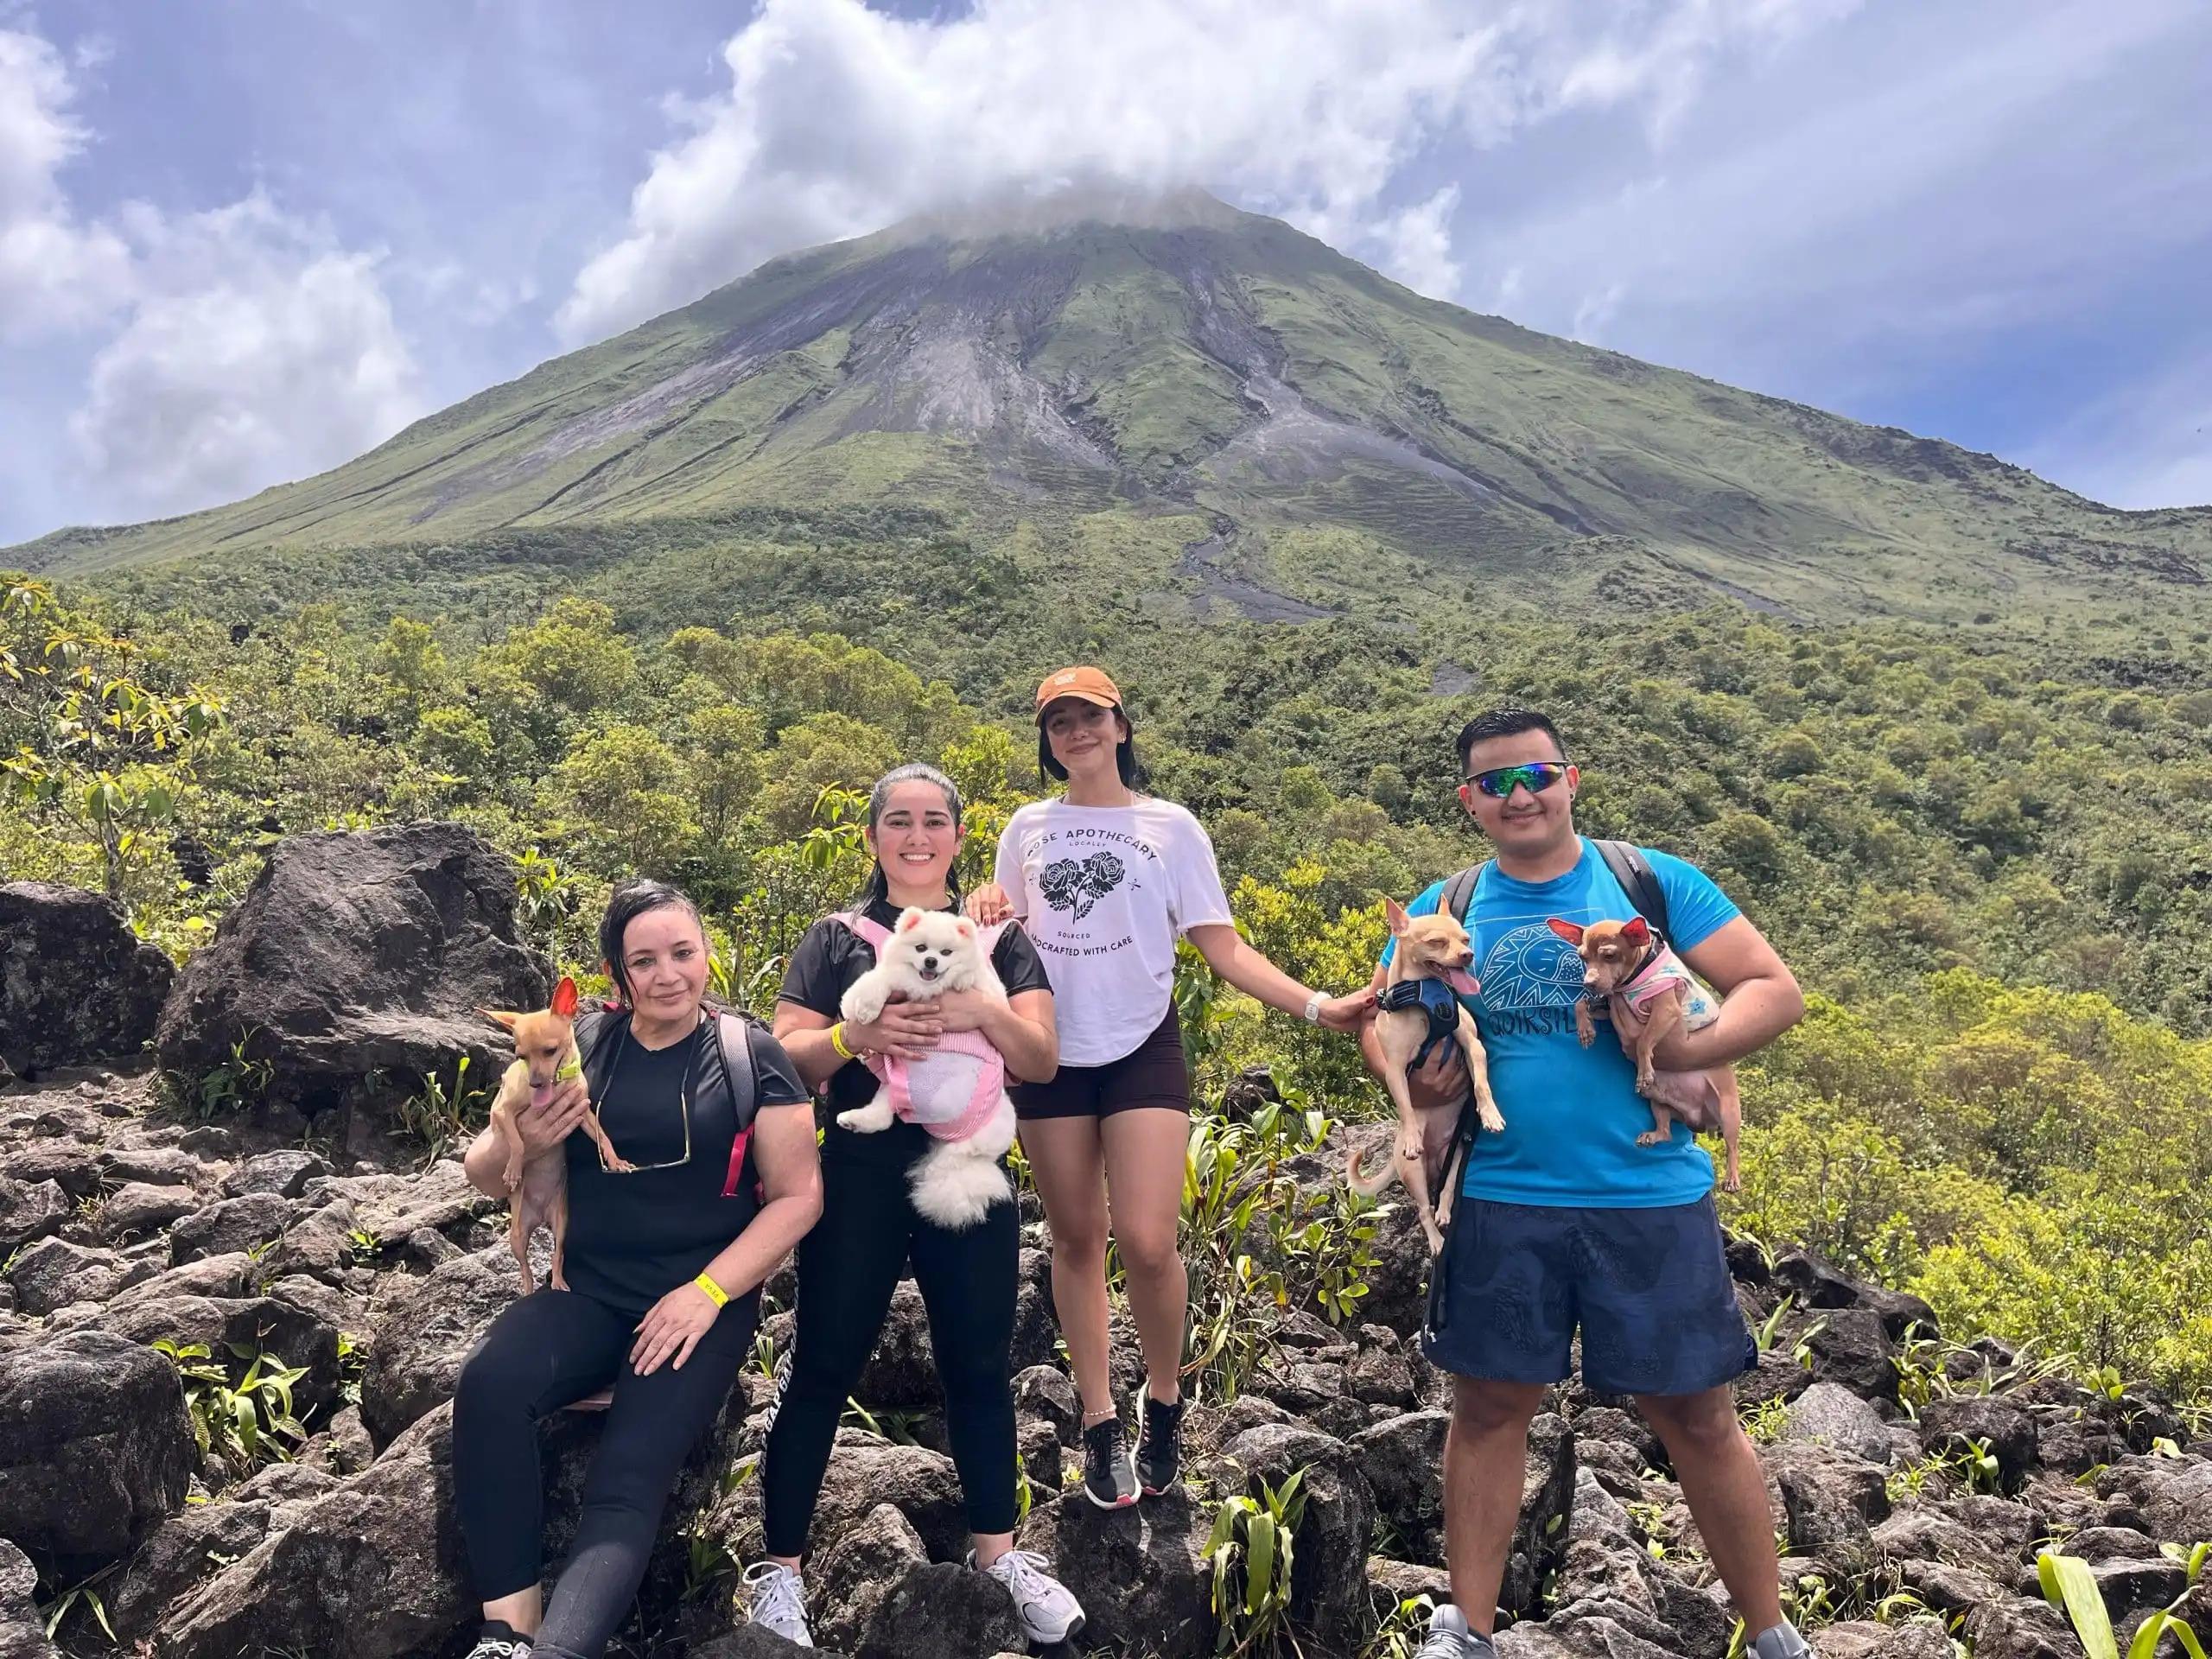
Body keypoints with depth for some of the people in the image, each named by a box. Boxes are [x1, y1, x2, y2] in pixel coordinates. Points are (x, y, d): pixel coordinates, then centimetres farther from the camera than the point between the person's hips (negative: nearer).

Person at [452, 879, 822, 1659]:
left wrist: (708, 1292, -14)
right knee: (488, 1383, -27)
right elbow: (484, 1175, 10)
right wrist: (519, 1141, -14)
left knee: (627, 1483, -24)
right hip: (588, 1292, 2)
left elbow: (799, 1195, -2)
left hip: (705, 1301, -2)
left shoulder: (752, 1056, -1)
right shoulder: (580, 1044, 5)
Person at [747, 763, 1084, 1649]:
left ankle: (998, 1549, 28)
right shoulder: (835, 938, 5)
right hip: (857, 1178, -1)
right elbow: (786, 1056, -2)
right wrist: (855, 1035, -22)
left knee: (979, 1363, 11)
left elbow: (1043, 1058, -3)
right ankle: (780, 1566, 19)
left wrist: (981, 1012, -23)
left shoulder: (998, 938, 7)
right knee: (822, 1366, 5)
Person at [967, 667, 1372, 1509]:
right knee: (1075, 1240, 8)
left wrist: (1317, 1005, -13)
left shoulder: (1170, 826, 1)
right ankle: (1100, 1422, 24)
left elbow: (1224, 948, -1)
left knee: (1147, 1244, -12)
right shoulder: (1027, 829, 8)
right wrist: (985, 913, -7)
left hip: (1142, 1051, -2)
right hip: (1051, 1057, 3)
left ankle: (1163, 1395, 17)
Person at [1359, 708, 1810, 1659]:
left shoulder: (1654, 882, -1)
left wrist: (1692, 1049, -19)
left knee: (1697, 1416, 10)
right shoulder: (1442, 910, 4)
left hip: (1652, 1201, -1)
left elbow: (1776, 992, -2)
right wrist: (1408, 1077, -11)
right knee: (1491, 1407, 11)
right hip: (1500, 1204, 1)